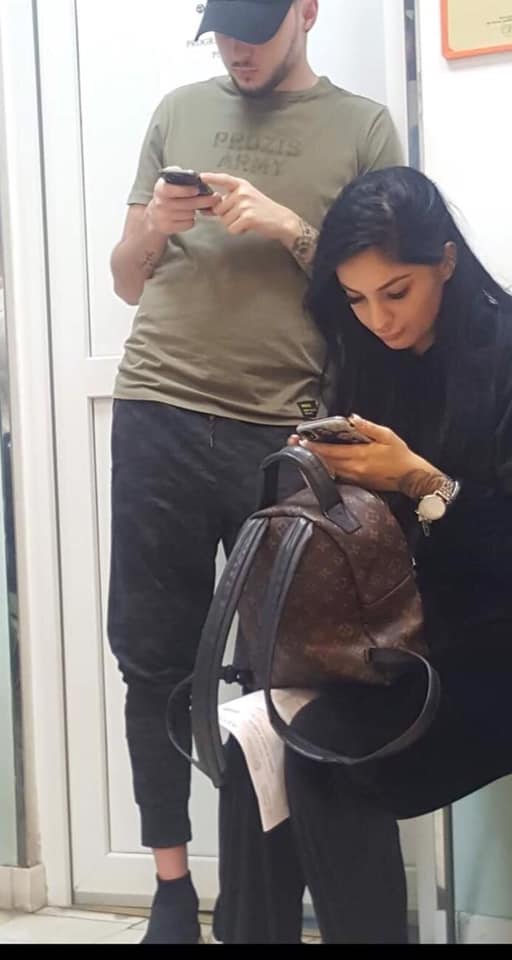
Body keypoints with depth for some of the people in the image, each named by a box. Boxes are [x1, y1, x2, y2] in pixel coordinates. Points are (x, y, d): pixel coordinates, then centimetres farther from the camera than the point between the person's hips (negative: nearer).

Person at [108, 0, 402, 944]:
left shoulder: (361, 127, 10)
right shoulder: (179, 112, 17)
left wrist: (288, 227, -7)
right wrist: (154, 227, -2)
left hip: (281, 432, -2)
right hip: (155, 416, 2)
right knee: (154, 656, 1)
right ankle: (171, 885, 11)